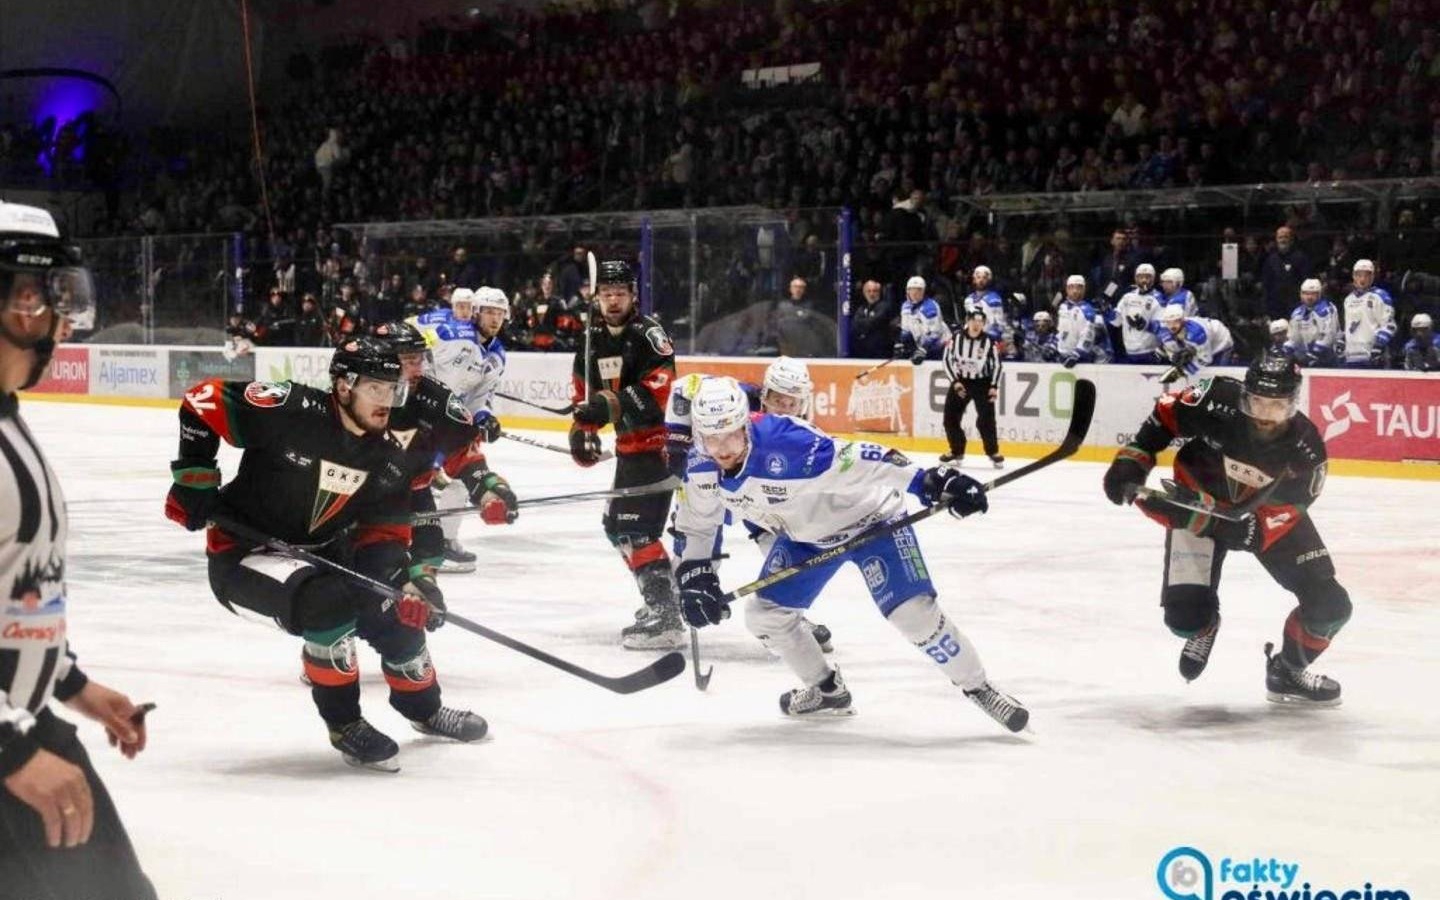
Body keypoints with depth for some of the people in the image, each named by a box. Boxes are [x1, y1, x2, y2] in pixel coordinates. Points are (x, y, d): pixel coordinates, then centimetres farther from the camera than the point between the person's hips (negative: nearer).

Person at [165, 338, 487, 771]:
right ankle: (344, 724, -14)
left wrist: (411, 580, -15)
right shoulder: (291, 410, -25)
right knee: (329, 601, -32)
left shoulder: (389, 459, -4)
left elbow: (386, 532, 3)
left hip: (321, 552, 7)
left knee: (398, 612, 4)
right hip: (242, 550, -7)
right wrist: (194, 477, -17)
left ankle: (423, 708, 34)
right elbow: (204, 401, -19)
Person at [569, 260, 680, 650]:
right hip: (629, 445, 10)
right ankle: (665, 593, 29)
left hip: (657, 442, -10)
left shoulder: (647, 334, -15)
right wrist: (583, 430, 4)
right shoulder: (594, 338, 11)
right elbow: (583, 389, 18)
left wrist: (609, 406, -32)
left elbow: (659, 392, -26)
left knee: (634, 529, -17)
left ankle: (666, 616, -20)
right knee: (617, 524, 18)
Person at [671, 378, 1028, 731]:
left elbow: (853, 462, -42)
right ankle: (828, 690, 26)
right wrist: (694, 577, -5)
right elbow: (694, 525, 3)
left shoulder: (784, 442, -38)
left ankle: (979, 689, 2)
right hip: (805, 535, 7)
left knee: (912, 611, -18)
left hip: (869, 518, -7)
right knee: (764, 614, 3)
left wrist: (929, 481, -48)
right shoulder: (701, 469, -15)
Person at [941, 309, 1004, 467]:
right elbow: (948, 360, -4)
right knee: (950, 417, 1)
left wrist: (994, 386, -11)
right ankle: (957, 452, 16)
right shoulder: (956, 338, -11)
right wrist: (955, 382, -12)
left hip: (982, 383, -2)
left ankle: (993, 452, 3)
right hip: (960, 381, 2)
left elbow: (996, 364, -4)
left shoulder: (989, 341, -12)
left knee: (986, 419, -12)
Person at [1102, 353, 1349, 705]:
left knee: (1329, 606, -7)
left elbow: (1276, 519, -26)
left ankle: (1287, 672, 23)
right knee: (1186, 615, -12)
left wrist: (1211, 523, -38)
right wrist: (1133, 459, -15)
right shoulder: (1219, 402, -31)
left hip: (1268, 509, 1)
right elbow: (1167, 412, -10)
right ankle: (1204, 625, 28)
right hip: (1199, 499, -1)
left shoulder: (1305, 449, -28)